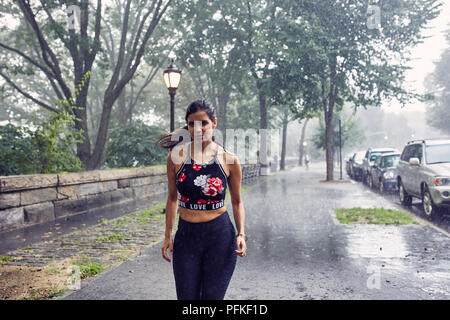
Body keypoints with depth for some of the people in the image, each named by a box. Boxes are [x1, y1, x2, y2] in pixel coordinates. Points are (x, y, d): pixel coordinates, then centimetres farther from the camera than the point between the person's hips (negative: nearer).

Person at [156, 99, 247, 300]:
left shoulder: (229, 160, -5)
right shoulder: (176, 156, -2)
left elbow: (237, 202, 6)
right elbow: (172, 197, 8)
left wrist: (241, 234, -7)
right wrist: (168, 235, 8)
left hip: (220, 237, -1)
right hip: (186, 237, 1)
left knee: (213, 297, 9)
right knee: (186, 296, 7)